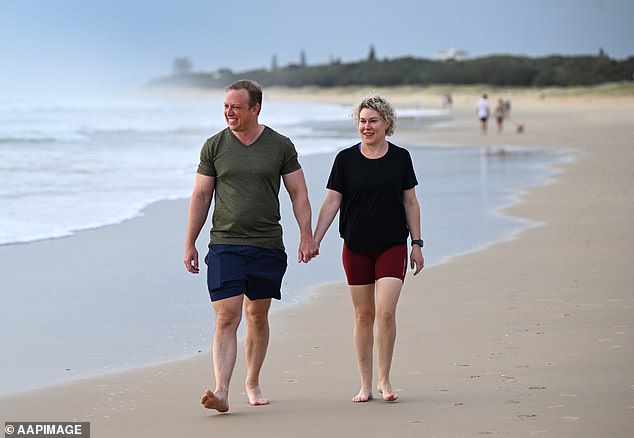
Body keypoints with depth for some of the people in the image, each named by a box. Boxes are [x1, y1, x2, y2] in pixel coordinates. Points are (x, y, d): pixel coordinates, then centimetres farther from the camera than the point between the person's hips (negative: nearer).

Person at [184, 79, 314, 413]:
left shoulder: (280, 146, 3)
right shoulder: (214, 146, 4)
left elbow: (298, 194, 6)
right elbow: (200, 197, 7)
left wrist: (306, 236, -5)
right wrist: (189, 244, 4)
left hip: (267, 247, 1)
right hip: (225, 245, -1)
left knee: (258, 317, 10)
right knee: (226, 318, -12)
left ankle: (253, 384, 26)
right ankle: (221, 392, -20)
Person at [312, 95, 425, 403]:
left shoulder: (400, 158, 3)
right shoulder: (346, 159, 2)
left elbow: (410, 203, 8)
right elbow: (331, 201, 0)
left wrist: (417, 244, 5)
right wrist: (315, 239, -10)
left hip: (392, 246, -1)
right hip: (356, 247, 1)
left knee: (386, 311, -13)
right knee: (363, 315, 5)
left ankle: (384, 380, 0)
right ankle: (365, 385, 13)